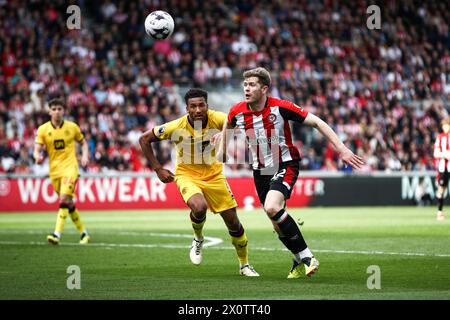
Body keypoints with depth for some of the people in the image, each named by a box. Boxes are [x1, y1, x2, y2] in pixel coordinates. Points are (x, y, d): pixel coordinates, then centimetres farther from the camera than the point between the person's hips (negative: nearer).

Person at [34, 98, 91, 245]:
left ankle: (57, 234, -27)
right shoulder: (43, 129, 1)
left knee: (64, 199, -21)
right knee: (69, 204, 11)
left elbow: (83, 142, 15)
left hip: (70, 168, -3)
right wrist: (38, 157, -27)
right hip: (54, 170, 3)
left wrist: (84, 156, -3)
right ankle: (83, 233, 26)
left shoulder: (72, 127, 1)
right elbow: (37, 150, -3)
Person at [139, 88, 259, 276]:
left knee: (233, 222, 3)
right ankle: (198, 239, 1)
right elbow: (144, 139, -10)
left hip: (213, 175, 2)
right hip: (187, 175, -2)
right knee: (199, 207, -33)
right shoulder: (176, 127, -21)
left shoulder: (217, 119, -19)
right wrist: (158, 169, -11)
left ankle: (244, 265, 27)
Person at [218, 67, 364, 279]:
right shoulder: (238, 112, -8)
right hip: (261, 172, 5)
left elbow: (316, 122, -15)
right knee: (278, 225, 6)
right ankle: (300, 261, 30)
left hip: (285, 166, -5)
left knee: (272, 208, -29)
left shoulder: (280, 107, -20)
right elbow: (228, 124, 19)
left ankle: (306, 256, -19)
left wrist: (341, 148, -20)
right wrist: (222, 150, 18)